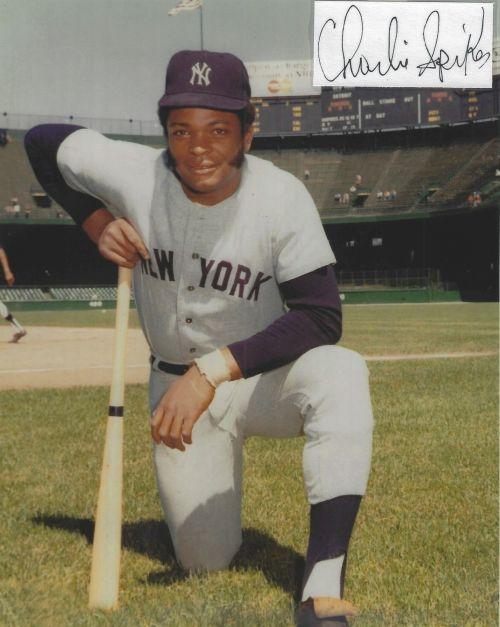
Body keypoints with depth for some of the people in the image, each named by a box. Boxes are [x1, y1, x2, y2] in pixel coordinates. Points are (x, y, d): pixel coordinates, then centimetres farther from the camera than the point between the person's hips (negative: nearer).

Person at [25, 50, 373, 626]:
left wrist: (213, 370, -37)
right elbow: (41, 141, 2)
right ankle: (201, 481, 42)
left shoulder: (282, 197, -22)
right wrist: (97, 226, -9)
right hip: (176, 385, 2)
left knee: (341, 371, -37)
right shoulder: (132, 175, -17)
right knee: (206, 560, 7)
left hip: (262, 378, -2)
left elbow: (320, 319, -28)